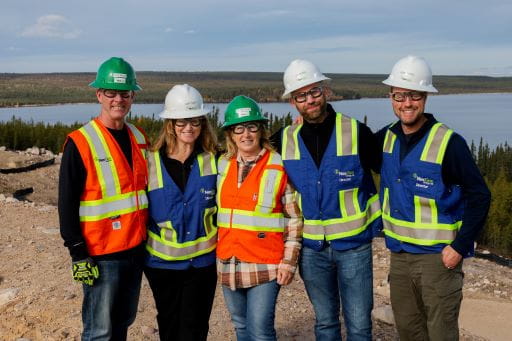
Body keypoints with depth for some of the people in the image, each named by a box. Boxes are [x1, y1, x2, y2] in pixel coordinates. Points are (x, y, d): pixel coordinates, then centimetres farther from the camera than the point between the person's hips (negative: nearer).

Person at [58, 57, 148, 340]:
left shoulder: (138, 138, 8)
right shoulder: (80, 142, -11)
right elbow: (67, 204, -12)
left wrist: (149, 236, 15)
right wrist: (78, 253, -15)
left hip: (136, 249, 6)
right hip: (101, 255, -6)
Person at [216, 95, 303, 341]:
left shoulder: (279, 167, -8)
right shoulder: (223, 165, 7)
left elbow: (295, 218, -6)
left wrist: (289, 262, -9)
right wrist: (215, 252, 14)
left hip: (265, 265, -5)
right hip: (228, 263, 5)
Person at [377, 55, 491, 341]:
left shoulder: (449, 142, -15)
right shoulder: (388, 137, 3)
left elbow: (479, 196, -13)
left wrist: (460, 247, -16)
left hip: (438, 256, -6)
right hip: (399, 253, 6)